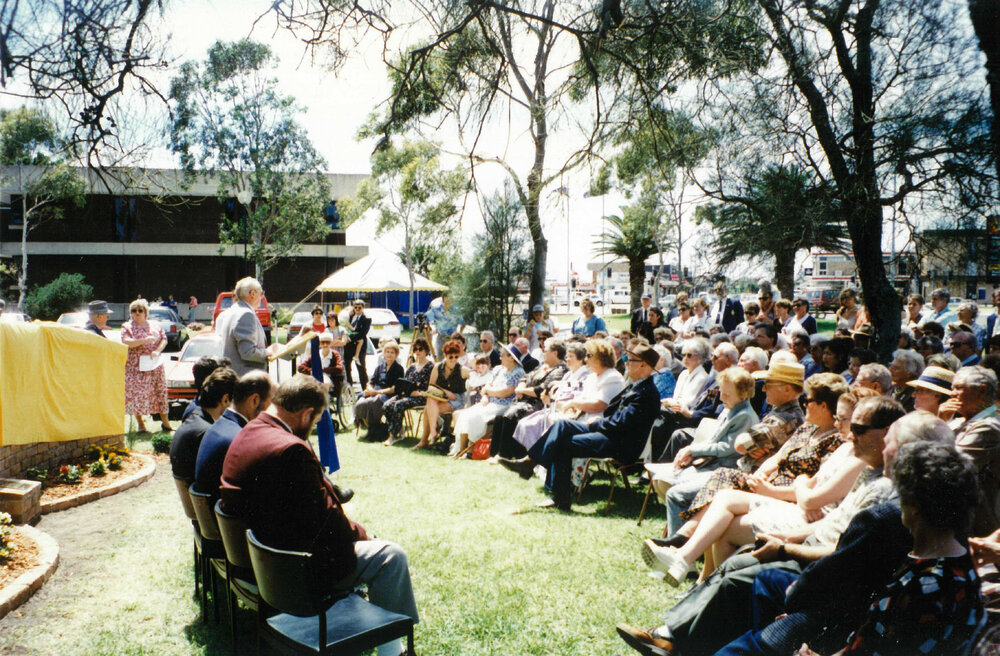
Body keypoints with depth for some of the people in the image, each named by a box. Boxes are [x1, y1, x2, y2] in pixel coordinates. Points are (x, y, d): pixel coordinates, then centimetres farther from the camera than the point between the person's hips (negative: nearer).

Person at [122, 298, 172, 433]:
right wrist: (145, 340, -23)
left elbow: (164, 340, 5)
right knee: (136, 393, -4)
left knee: (160, 391, 3)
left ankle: (165, 422, 11)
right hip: (135, 366, -2)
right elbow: (126, 343, -13)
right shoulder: (127, 327, 2)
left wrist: (157, 351, -13)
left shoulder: (155, 326, 11)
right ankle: (140, 422, 5)